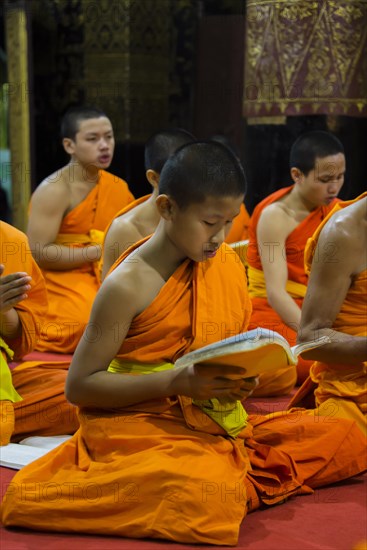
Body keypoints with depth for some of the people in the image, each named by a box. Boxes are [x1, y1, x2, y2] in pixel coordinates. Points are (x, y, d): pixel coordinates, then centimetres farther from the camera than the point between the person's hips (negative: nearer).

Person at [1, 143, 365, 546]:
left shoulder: (227, 264, 6)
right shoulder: (127, 285, -13)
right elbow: (79, 385, -13)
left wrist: (241, 377, -7)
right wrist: (175, 381, -22)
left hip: (218, 421, 7)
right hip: (140, 426, -7)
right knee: (212, 496, -37)